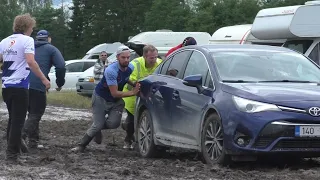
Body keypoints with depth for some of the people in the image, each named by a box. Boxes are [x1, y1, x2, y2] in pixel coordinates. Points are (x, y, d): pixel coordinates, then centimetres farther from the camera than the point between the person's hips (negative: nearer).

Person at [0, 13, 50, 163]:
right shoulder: (27, 40, -8)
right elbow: (30, 62, -20)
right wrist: (43, 79, -17)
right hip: (20, 86, -7)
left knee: (12, 119, 19)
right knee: (18, 121, -3)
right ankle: (12, 154, -4)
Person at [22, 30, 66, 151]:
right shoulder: (51, 49, 9)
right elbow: (61, 67, -4)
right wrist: (60, 83, 8)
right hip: (38, 86, -6)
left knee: (33, 113, 19)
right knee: (36, 114, -1)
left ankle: (33, 141, 16)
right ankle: (21, 136, -22)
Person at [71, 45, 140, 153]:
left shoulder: (131, 67, -9)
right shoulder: (111, 71, -31)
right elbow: (114, 93, -29)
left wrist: (135, 85, -3)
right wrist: (133, 92, -28)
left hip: (116, 101, 5)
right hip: (101, 98, -5)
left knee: (114, 123, -17)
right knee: (98, 125, -12)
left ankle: (98, 128, 15)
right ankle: (81, 145, 4)